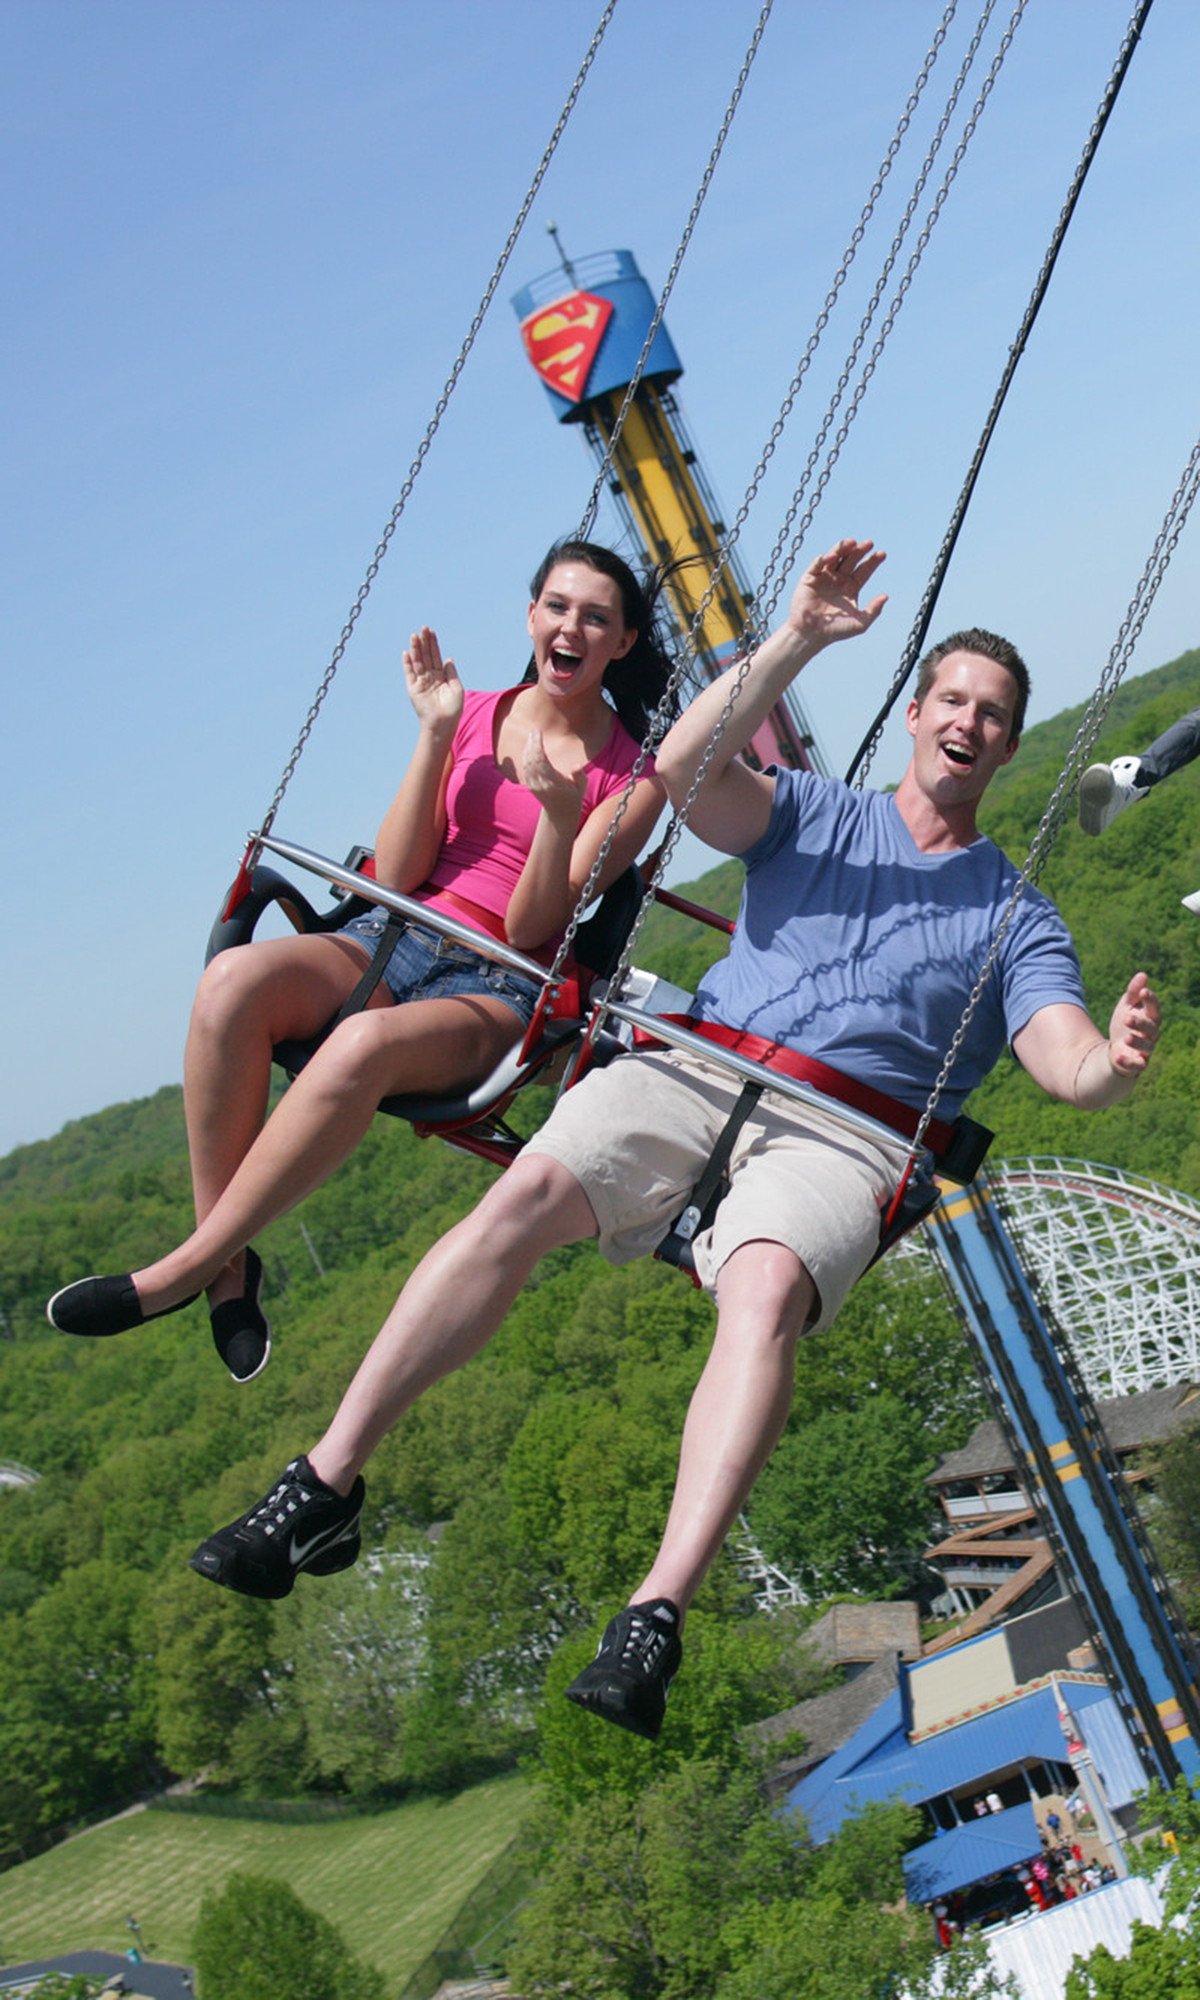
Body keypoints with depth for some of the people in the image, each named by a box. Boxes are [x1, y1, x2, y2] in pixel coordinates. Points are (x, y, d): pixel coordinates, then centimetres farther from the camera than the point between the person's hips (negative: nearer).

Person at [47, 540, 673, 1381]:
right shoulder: (475, 715, 14)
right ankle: (228, 1266, -23)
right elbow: (397, 874, 5)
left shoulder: (632, 774, 3)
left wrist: (560, 813, -22)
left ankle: (181, 1271, -29)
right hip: (398, 936, 4)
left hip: (499, 989, -4)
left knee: (367, 1045, -39)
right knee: (236, 980, -31)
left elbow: (530, 926, -5)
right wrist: (435, 736, -3)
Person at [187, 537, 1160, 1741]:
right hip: (698, 1071, 2)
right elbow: (682, 770, 4)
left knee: (765, 1284, -36)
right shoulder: (813, 816, 24)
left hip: (845, 1137, -1)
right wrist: (795, 642, -4)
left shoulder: (1016, 917, 21)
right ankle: (324, 1488, -26)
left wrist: (1111, 1064, -20)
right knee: (529, 1190, -28)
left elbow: (1063, 1060, 4)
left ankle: (656, 1620, -47)